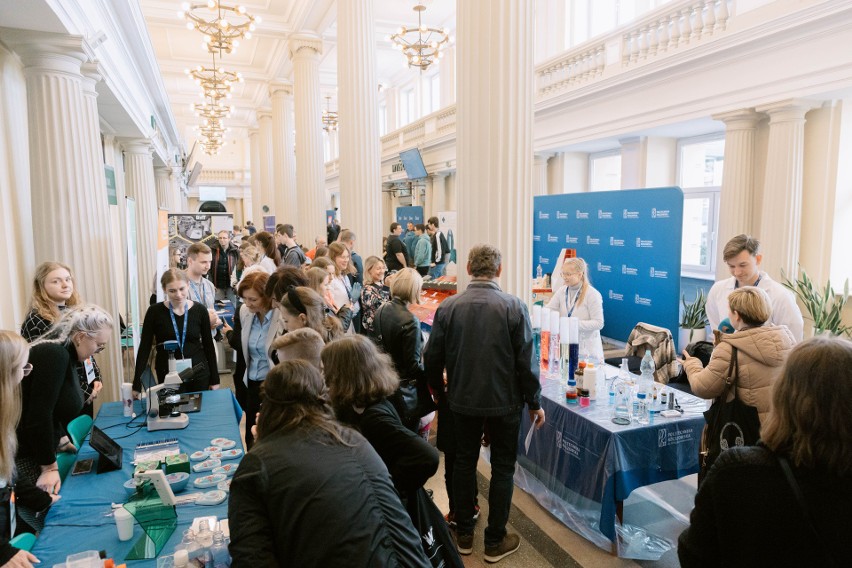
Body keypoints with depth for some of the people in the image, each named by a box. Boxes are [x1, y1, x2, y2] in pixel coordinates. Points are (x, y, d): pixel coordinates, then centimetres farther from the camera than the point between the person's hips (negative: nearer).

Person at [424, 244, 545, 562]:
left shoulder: (448, 307, -8)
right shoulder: (514, 307, -15)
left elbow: (432, 357, -4)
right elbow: (526, 362, -12)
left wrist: (438, 387, 15)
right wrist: (534, 403, 1)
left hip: (463, 400, 2)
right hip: (505, 402, -2)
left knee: (464, 462, 18)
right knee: (502, 469, 13)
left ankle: (464, 535, 31)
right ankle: (495, 541, 24)